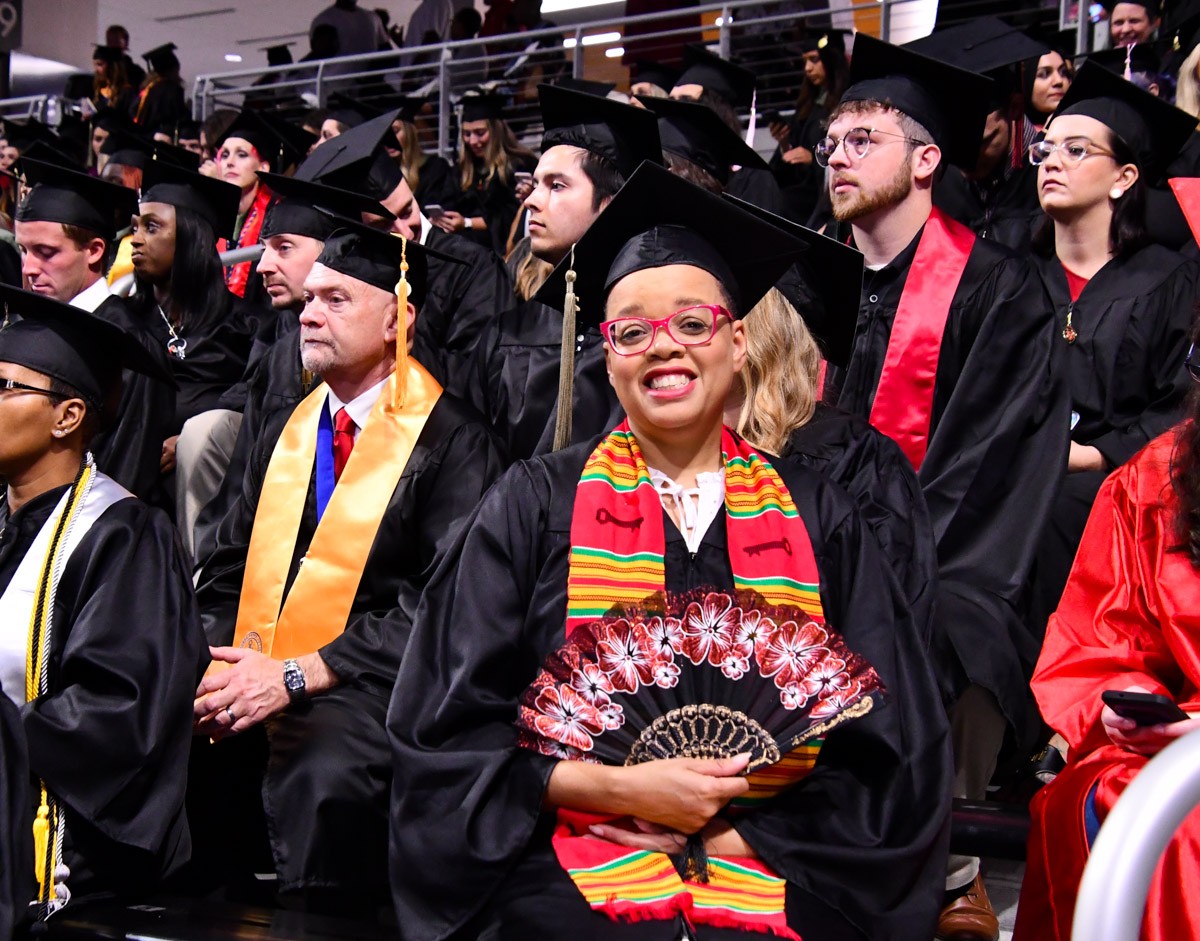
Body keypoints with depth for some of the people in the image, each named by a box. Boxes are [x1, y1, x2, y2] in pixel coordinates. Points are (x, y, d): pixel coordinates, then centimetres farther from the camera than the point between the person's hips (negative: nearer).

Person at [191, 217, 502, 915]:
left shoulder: (450, 442, -4)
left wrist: (298, 675, -18)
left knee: (324, 777, -35)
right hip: (249, 681, 6)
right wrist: (218, 665, -3)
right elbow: (230, 572, 19)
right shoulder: (288, 432, 17)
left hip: (357, 691, -6)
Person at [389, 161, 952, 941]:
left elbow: (895, 757, 10)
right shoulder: (537, 503, 8)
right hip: (571, 876, 0)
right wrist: (616, 790, -9)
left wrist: (734, 836, -4)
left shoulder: (816, 518, 12)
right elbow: (448, 728, 4)